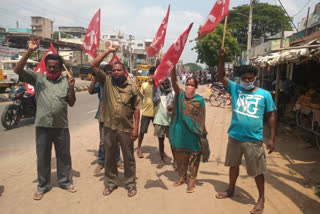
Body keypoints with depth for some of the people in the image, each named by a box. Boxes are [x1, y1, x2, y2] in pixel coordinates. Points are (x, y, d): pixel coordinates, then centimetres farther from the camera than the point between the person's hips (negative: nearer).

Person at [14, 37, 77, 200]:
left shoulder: (65, 81, 4)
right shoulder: (37, 78, 2)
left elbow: (71, 103, 3)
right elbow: (18, 70, -11)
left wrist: (72, 87, -13)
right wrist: (29, 51, -21)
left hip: (61, 126, 1)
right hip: (42, 125, 0)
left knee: (64, 155, 13)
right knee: (42, 157, 11)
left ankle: (65, 181, 31)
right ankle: (43, 186, 28)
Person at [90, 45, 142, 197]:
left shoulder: (132, 86, -1)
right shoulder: (106, 82, 3)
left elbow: (137, 108, -2)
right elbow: (94, 65, -4)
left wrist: (136, 128, -8)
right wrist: (108, 50, -5)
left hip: (126, 129, -2)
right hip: (109, 127, 2)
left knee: (128, 158, 10)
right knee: (109, 157, 15)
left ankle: (130, 183, 27)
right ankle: (111, 182, 33)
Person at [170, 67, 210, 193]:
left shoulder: (199, 100, -5)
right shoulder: (180, 95, 1)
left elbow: (202, 118, -3)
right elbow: (174, 82, -13)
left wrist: (202, 134, -5)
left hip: (193, 134, -3)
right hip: (180, 133, 3)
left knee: (193, 158, 7)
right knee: (180, 156, 15)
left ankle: (192, 181, 23)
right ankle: (182, 177, 35)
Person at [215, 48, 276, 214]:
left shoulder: (264, 94, -5)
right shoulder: (235, 89, 0)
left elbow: (271, 115, -1)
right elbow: (221, 76, -4)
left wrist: (272, 138, -5)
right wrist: (222, 58, -19)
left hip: (254, 140, -3)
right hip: (234, 137, 3)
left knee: (257, 171, 9)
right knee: (233, 165, 21)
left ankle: (261, 199, 30)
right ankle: (231, 190, 42)